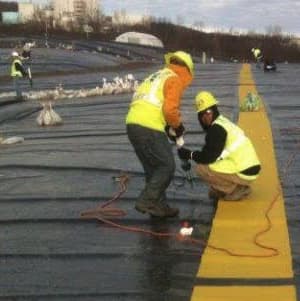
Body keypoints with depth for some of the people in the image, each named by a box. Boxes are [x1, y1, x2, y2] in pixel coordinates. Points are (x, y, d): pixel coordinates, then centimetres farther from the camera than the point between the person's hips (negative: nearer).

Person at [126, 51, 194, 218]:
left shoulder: (155, 76, 27)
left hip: (132, 123, 9)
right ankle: (146, 201, -1)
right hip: (150, 128, -9)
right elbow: (170, 109, -15)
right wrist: (178, 125, 4)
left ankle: (159, 206, 24)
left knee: (153, 169, 17)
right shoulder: (175, 80, 0)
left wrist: (169, 126, 22)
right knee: (167, 167, 3)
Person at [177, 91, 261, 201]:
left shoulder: (217, 128, -15)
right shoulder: (223, 122, 15)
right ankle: (240, 186, 14)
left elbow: (209, 157, -16)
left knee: (201, 168, -11)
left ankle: (237, 190, -4)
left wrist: (189, 154, -4)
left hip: (244, 173, -10)